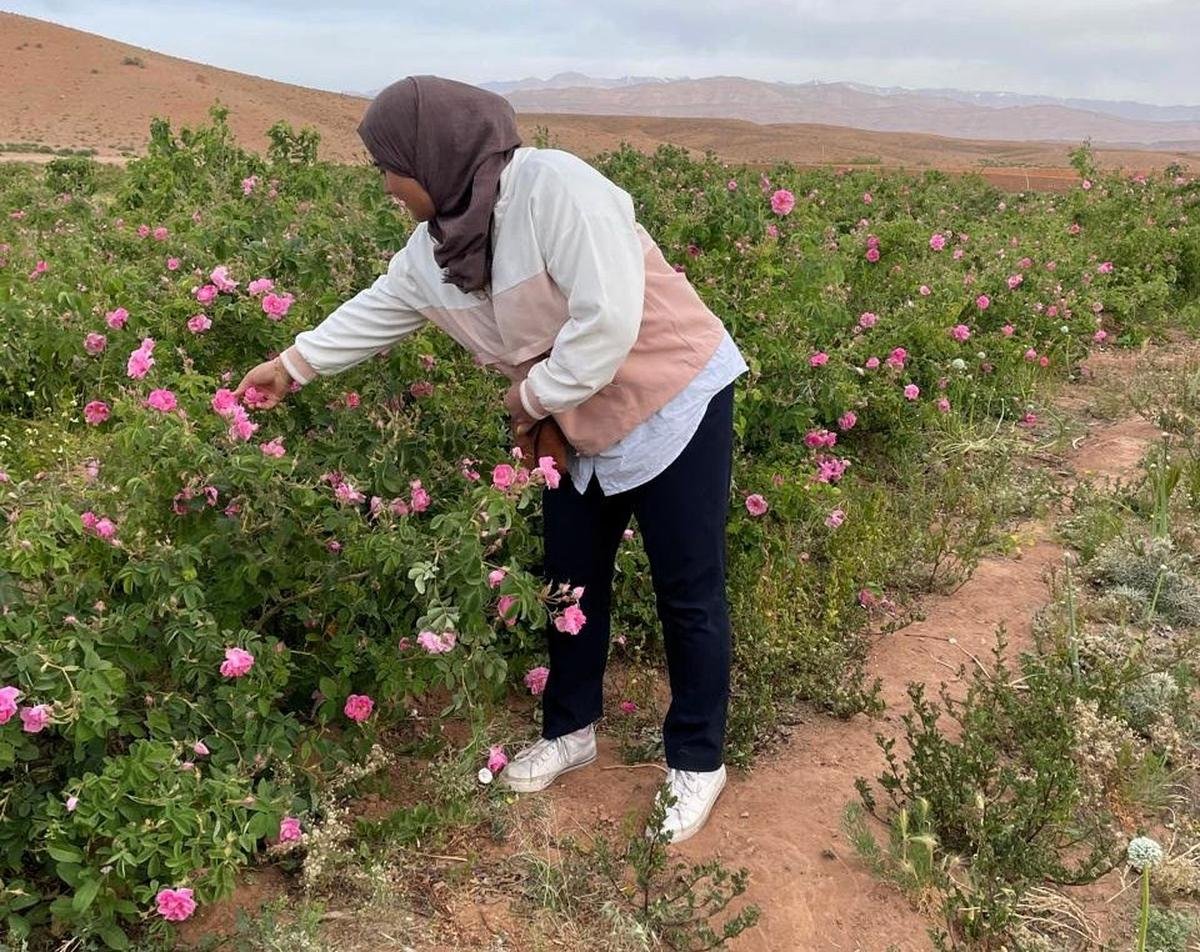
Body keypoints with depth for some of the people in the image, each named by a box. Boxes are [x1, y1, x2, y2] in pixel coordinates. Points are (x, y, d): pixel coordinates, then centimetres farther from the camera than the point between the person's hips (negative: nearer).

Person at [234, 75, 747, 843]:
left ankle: (697, 762, 20)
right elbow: (379, 309, 15)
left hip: (675, 402, -7)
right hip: (580, 423, 8)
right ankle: (572, 729, 35)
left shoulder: (555, 186, -28)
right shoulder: (435, 245, -2)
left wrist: (533, 396, -19)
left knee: (687, 592, 2)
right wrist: (293, 365, 20)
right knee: (572, 577, 15)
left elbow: (609, 322, -33)